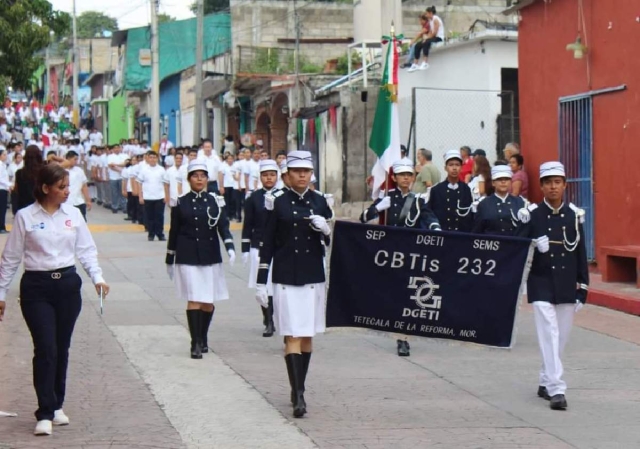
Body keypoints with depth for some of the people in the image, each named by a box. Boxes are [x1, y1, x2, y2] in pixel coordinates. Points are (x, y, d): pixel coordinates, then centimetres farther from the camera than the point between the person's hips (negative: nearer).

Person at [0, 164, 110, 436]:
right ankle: (45, 414, -5)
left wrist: (97, 278, -8)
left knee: (62, 349, 10)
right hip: (36, 286, -3)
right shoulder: (25, 217, -5)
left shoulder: (73, 214, 4)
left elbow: (86, 250, 8)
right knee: (45, 349, -10)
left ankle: (56, 406, 24)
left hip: (67, 284, 3)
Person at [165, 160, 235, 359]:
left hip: (210, 257, 2)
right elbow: (174, 232, 7)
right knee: (193, 300, -10)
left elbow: (223, 226, -3)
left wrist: (230, 247, -20)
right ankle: (196, 344, -7)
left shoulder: (216, 201, 3)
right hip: (187, 258, -1)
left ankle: (203, 338, 27)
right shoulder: (180, 203, 2)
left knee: (208, 302, 7)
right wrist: (169, 260, 9)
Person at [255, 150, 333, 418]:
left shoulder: (320, 202, 7)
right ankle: (298, 396, -13)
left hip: (313, 277, 3)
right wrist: (261, 282, -3)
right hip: (285, 278, -3)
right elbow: (267, 243, -1)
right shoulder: (277, 202, -1)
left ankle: (298, 389, 23)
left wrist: (325, 228, -12)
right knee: (292, 336, -9)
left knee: (307, 336, 9)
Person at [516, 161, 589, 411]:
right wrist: (535, 246, -24)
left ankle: (546, 382, 27)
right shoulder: (532, 215, -2)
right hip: (541, 285, -3)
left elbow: (581, 253, 8)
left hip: (567, 286, 3)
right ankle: (556, 389, -15)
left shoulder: (574, 215, 5)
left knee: (561, 337, 10)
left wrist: (583, 288, 6)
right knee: (549, 334, -12)